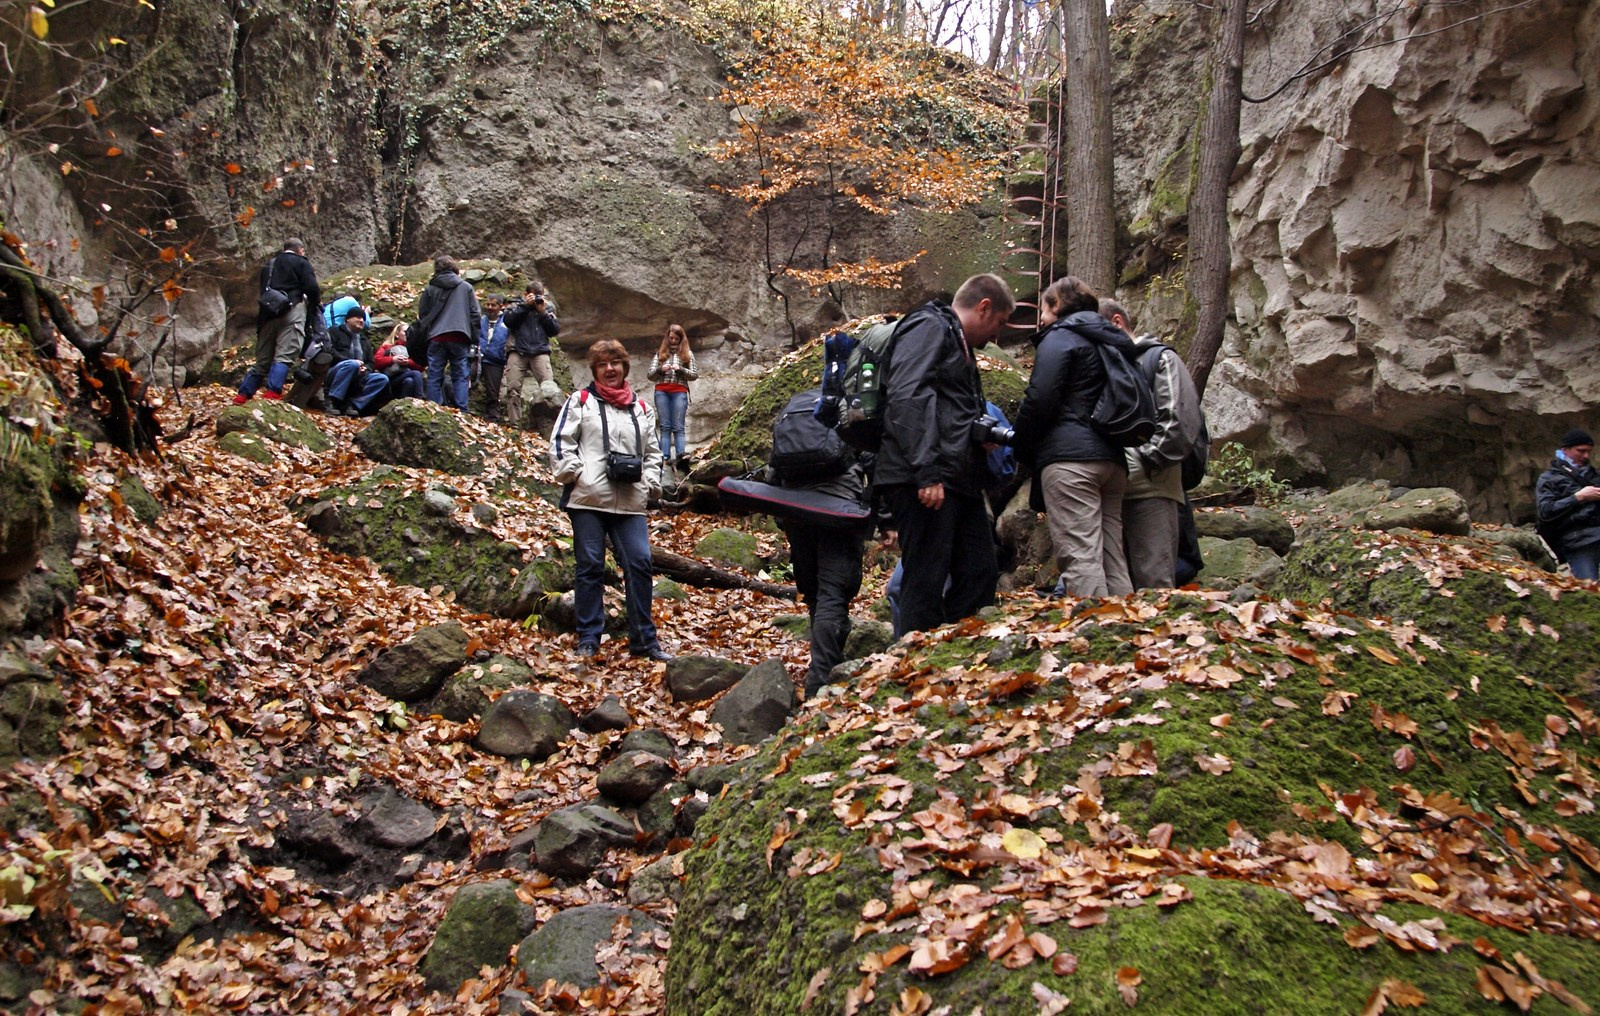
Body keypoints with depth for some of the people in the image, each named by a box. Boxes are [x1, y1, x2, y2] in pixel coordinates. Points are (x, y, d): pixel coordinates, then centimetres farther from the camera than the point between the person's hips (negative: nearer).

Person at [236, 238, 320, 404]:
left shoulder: (269, 265, 26)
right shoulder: (301, 263, 6)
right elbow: (311, 288, -4)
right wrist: (316, 302, 13)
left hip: (268, 312, 6)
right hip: (291, 311, -6)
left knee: (263, 358, 13)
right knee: (284, 356, -14)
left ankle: (243, 395, 10)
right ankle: (272, 392, -28)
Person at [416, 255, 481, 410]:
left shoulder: (429, 289, 7)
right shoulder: (466, 287, 6)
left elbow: (422, 314, 11)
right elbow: (475, 313, 5)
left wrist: (426, 333, 21)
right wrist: (474, 336, 10)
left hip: (436, 337, 0)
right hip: (459, 337, 0)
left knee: (435, 376, 4)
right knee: (460, 375, 4)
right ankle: (461, 411, -5)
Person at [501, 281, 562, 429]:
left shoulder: (548, 308, 20)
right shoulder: (516, 306, 17)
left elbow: (555, 330, 8)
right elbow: (508, 320, -3)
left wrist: (543, 312, 0)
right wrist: (525, 305, -4)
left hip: (540, 352, 0)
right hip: (517, 351, 0)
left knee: (549, 386, -18)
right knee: (513, 387, -8)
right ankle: (514, 424, -5)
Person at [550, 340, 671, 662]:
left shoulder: (641, 408, 18)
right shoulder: (580, 401, 7)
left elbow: (652, 452, 22)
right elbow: (560, 442, 1)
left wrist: (650, 484, 9)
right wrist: (575, 475, -9)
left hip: (630, 503, 3)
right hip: (587, 500, -3)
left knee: (639, 565, -4)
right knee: (590, 568, 1)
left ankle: (644, 638, 4)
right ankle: (588, 639, 9)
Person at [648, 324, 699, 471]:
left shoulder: (688, 354, 14)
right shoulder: (660, 353, 17)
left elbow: (695, 374, 8)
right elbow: (650, 375, 13)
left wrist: (681, 369, -8)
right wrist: (660, 369, -7)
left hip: (679, 391, -2)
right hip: (661, 391, 2)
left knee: (678, 426, -10)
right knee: (665, 426, -4)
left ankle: (681, 456, -21)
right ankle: (665, 457, -12)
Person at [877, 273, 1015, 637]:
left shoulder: (958, 343, 26)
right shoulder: (928, 327, -6)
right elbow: (906, 397, -20)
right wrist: (926, 471, -26)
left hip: (958, 482, 11)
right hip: (924, 482, -11)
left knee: (980, 574, 10)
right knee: (926, 581, -9)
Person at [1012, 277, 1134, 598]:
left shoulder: (1059, 338, 0)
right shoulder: (1110, 342, 26)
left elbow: (1039, 400, -9)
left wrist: (1021, 448, 4)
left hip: (1068, 457, -9)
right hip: (1113, 458, 9)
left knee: (1080, 559, -15)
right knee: (1113, 561, 7)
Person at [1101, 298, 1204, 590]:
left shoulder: (1160, 358, 6)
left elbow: (1180, 420, -8)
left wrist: (1144, 461, -13)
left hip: (1151, 489, -7)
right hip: (1112, 489, 7)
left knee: (1154, 584, -10)